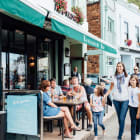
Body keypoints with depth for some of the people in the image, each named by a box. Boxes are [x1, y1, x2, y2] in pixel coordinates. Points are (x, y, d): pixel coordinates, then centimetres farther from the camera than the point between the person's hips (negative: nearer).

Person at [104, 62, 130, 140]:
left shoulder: (127, 77, -3)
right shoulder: (114, 77, 4)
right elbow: (111, 89, 9)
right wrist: (105, 96, 0)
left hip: (125, 100, -3)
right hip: (116, 100, 3)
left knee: (122, 118, -7)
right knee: (119, 118, 12)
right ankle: (122, 131, 30)